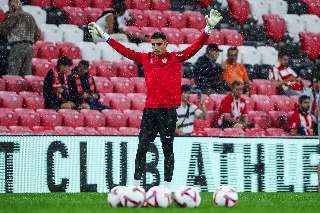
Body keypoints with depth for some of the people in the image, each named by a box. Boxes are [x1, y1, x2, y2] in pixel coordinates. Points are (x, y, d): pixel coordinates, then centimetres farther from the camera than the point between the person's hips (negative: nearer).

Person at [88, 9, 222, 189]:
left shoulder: (176, 58, 2)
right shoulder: (146, 58, 10)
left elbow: (196, 47, -4)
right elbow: (125, 51, 14)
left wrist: (208, 29, -16)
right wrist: (104, 36, 13)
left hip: (169, 111, -3)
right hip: (150, 110, 3)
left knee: (168, 149, 3)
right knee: (142, 147, 1)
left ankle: (167, 186, 7)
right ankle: (136, 184, 3)